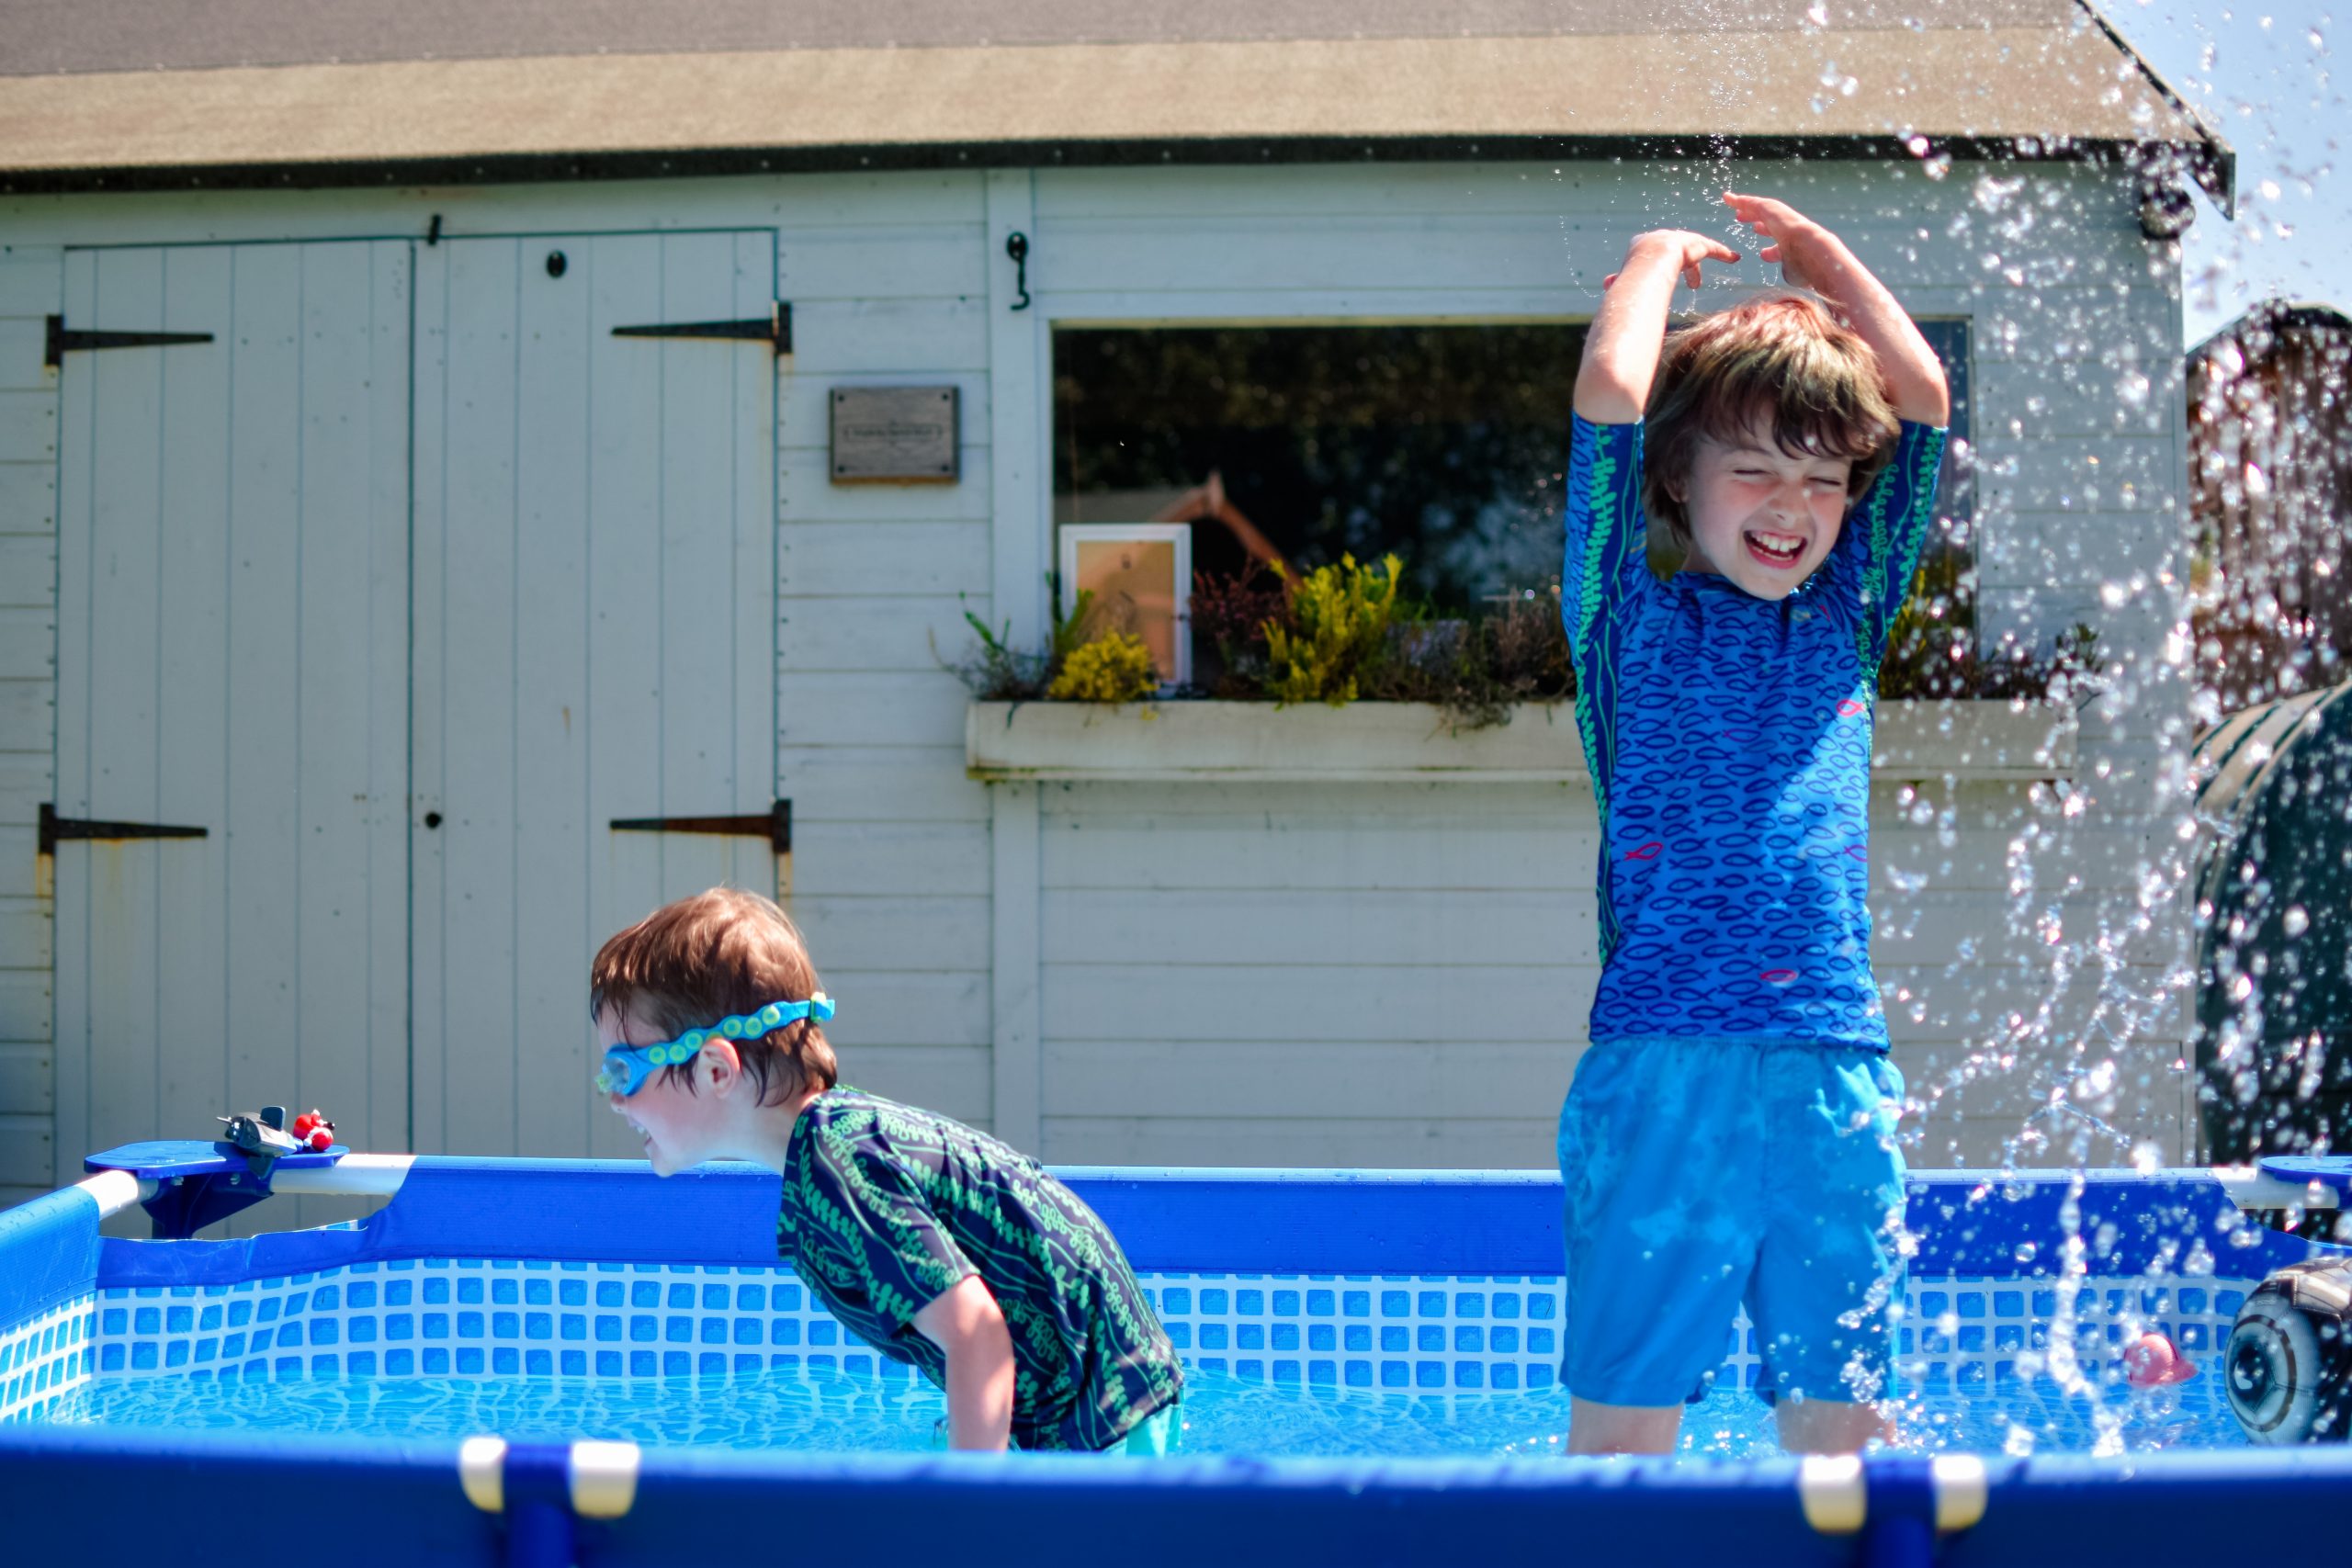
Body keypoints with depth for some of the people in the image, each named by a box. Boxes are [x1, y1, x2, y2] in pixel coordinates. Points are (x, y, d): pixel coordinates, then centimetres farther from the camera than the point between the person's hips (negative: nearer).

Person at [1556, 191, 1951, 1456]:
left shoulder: (1845, 618, 15)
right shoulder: (1632, 623, 5)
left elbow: (1923, 397, 15)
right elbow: (1611, 394, -6)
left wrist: (1826, 263, 25)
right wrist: (1660, 259, 10)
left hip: (1839, 1077, 4)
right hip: (1664, 1069, -4)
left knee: (1840, 1426, 7)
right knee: (1621, 1433, -2)